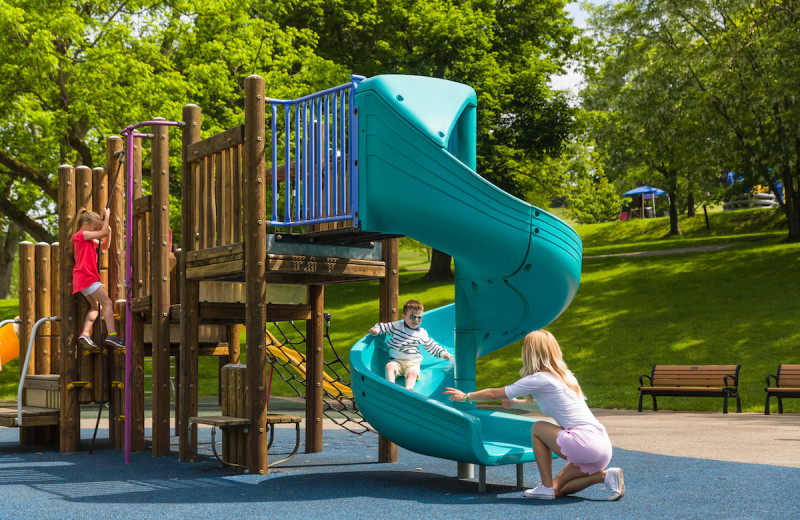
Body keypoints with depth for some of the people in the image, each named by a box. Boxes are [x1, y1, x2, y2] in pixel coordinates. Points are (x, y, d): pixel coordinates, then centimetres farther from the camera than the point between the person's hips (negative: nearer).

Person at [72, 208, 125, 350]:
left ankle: (85, 334, 7)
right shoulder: (81, 235, -9)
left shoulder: (88, 238, 20)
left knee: (95, 306, 15)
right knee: (107, 302, -11)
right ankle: (112, 335, -18)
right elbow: (102, 233, -16)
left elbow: (104, 246, 22)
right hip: (86, 276, -10)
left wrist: (108, 232, 6)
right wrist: (107, 216, -6)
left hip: (84, 278, 10)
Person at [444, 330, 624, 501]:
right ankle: (605, 475, 4)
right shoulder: (564, 375, 19)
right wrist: (518, 402, 53)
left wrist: (466, 396, 20)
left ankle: (546, 487, 7)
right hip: (603, 445, 9)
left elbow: (494, 394, 5)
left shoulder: (539, 379, -5)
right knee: (559, 489, 17)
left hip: (584, 442, -9)